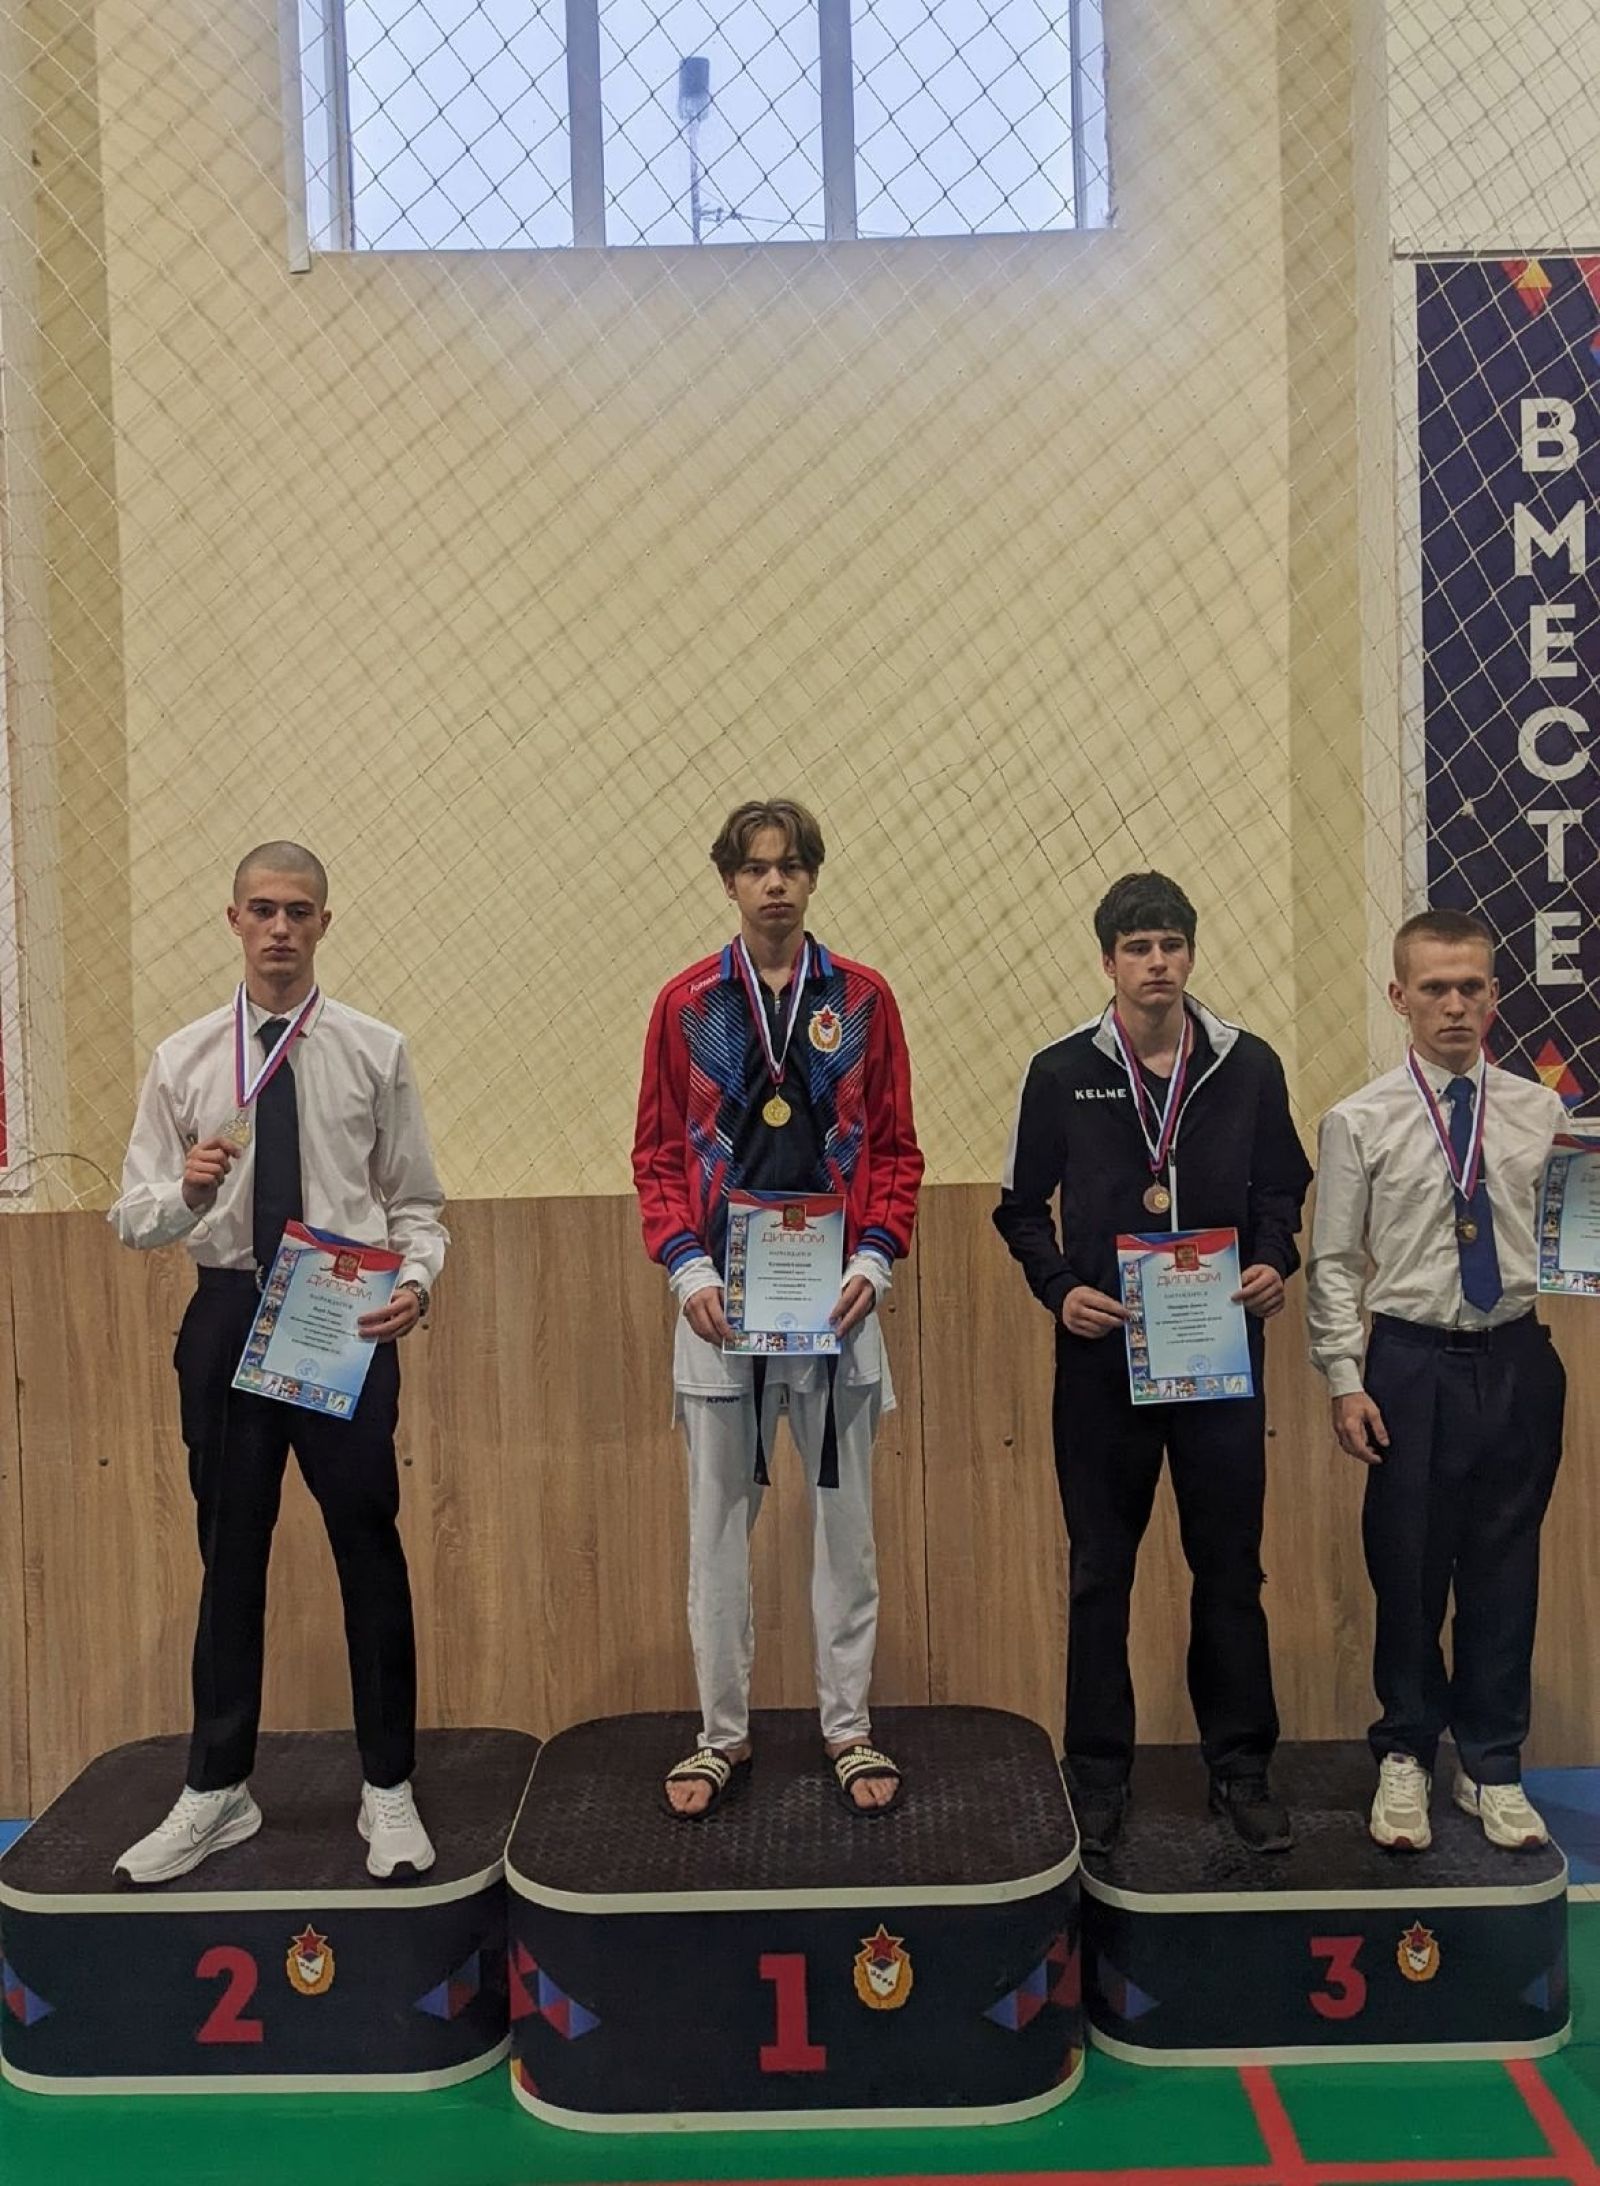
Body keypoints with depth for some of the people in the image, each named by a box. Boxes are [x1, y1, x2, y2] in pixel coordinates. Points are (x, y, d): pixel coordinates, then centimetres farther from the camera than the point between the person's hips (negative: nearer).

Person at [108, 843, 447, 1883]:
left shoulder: (377, 1051, 0)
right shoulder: (183, 1059, 5)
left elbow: (416, 1204, 2)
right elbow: (134, 1217, 3)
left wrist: (418, 1280, -18)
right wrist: (188, 1189, -19)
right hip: (230, 1317, 2)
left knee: (370, 1549, 4)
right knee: (231, 1554, 13)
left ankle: (389, 1790, 21)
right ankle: (217, 1793, 29)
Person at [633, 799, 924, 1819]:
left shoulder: (863, 998, 4)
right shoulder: (687, 1002, 4)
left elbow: (897, 1148, 5)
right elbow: (658, 1152, 4)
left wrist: (877, 1257, -7)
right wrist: (686, 1267, -7)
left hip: (835, 1298, 0)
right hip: (722, 1298, 0)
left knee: (845, 1516, 9)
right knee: (720, 1521, 8)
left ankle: (850, 1726, 24)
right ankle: (725, 1733, 23)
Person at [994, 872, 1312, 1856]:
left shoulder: (1249, 1065, 2)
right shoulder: (1062, 1073, -2)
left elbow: (1280, 1189, 11)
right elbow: (1022, 1208, 4)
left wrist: (1276, 1260, -8)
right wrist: (1060, 1289, -11)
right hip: (1103, 1355, -1)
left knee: (1231, 1568, 10)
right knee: (1101, 1572, 9)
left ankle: (1242, 1769, 25)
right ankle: (1100, 1775, 22)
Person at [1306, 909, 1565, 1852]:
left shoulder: (1542, 1113, 3)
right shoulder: (1361, 1122, -3)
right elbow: (1334, 1263, -1)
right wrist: (1345, 1382, -6)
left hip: (1519, 1360, 2)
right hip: (1413, 1362, -1)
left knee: (1505, 1569, 10)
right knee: (1408, 1568, 8)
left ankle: (1493, 1767, 29)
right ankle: (1406, 1759, 29)